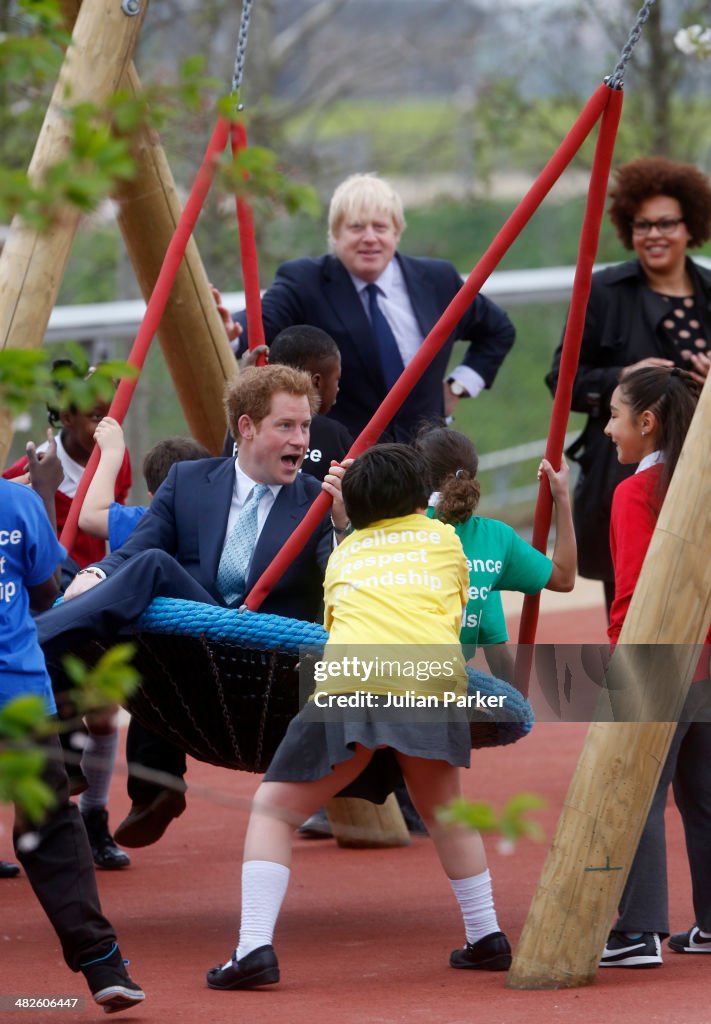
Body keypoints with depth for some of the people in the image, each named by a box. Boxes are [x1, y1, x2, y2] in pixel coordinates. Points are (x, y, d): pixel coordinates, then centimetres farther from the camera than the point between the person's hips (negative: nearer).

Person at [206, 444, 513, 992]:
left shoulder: (343, 555, 28)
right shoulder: (445, 539, 28)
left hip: (351, 681, -1)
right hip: (435, 678, 2)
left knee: (273, 810, 9)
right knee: (444, 812, 29)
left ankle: (255, 948, -8)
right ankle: (486, 937, 29)